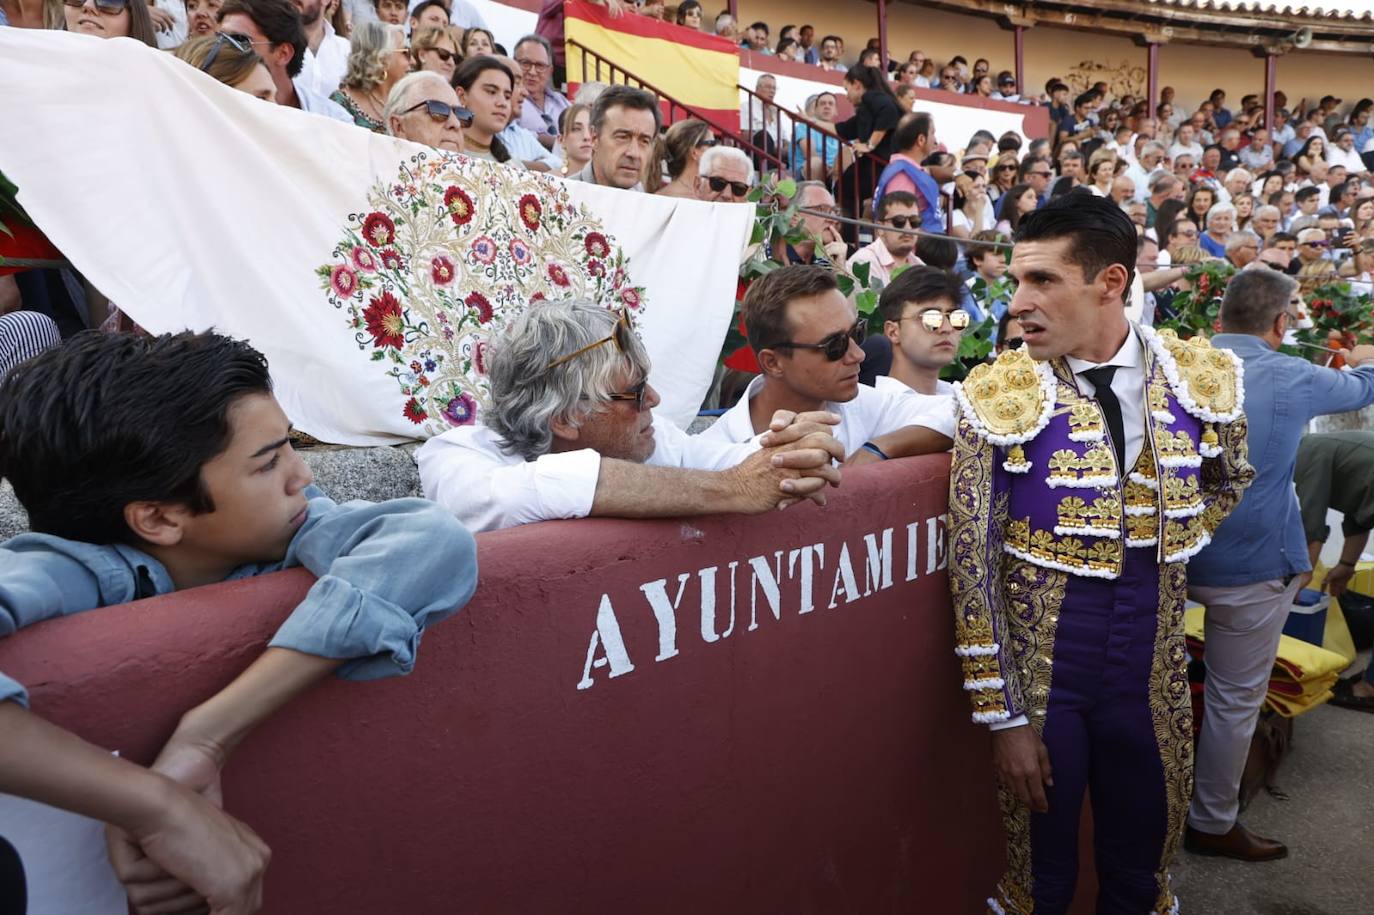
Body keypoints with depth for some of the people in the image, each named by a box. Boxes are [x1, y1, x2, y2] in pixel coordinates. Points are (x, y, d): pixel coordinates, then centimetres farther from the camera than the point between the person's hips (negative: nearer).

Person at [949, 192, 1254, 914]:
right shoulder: (996, 394, -14)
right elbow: (972, 562, -12)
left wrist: (1170, 545, 3)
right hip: (1039, 676, -3)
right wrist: (1002, 714, -11)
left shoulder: (1204, 378, -5)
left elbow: (1229, 481, 18)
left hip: (1154, 672, 3)